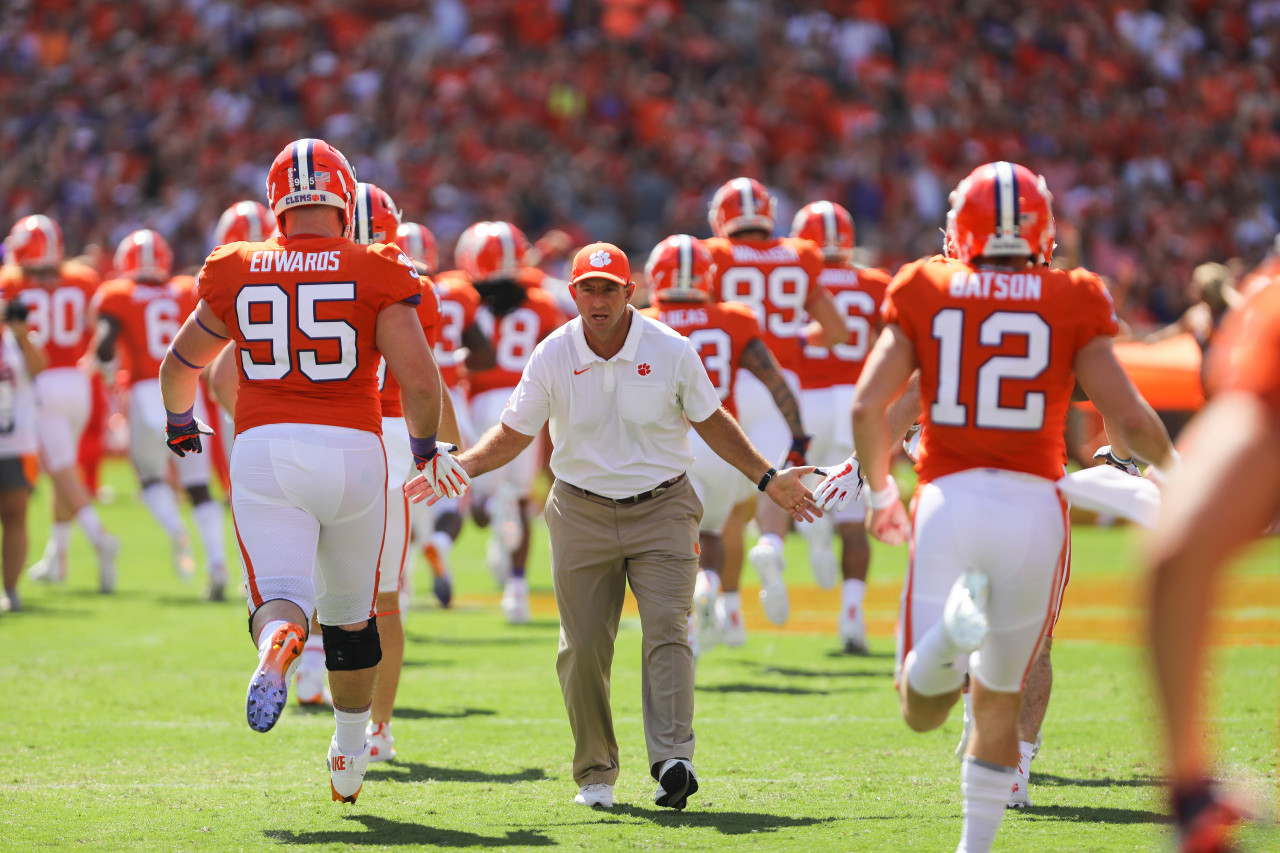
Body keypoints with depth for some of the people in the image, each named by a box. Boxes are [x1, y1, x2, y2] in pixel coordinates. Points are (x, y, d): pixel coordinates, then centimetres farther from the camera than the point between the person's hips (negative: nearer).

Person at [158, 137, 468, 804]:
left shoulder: (236, 273, 5)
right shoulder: (376, 274, -1)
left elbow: (179, 366, 18)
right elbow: (420, 382, -7)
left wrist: (179, 422, 40)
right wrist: (427, 448, 13)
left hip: (265, 449, 0)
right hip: (352, 448, 0)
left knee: (279, 596, -6)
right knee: (351, 612, 18)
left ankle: (277, 640, -43)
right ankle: (349, 748, 29)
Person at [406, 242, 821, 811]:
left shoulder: (671, 352, -6)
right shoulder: (552, 357, -5)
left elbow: (711, 422, 8)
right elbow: (513, 434, 3)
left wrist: (766, 479, 6)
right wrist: (459, 466, -13)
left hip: (661, 508, -1)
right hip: (582, 513, 1)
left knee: (667, 631, -16)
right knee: (583, 646, 1)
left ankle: (672, 759, -25)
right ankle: (595, 774, 14)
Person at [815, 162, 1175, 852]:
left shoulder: (925, 296, 7)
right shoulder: (1072, 305, 4)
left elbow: (867, 405, 0)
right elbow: (1130, 419, -1)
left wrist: (879, 489, 18)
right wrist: (1169, 466, 21)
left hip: (950, 502, -1)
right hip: (1034, 506, 1)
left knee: (923, 710, -1)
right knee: (998, 702, 19)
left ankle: (954, 620, -32)